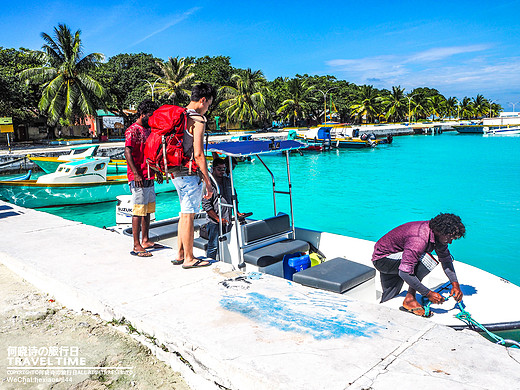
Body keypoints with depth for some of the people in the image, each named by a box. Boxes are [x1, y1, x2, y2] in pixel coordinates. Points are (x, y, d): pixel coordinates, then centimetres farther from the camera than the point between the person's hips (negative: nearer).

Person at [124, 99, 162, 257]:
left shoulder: (147, 130, 19)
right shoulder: (132, 130, -9)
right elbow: (128, 153, -17)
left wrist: (157, 172, 22)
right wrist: (136, 174, -24)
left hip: (149, 178, 9)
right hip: (138, 178, -9)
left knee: (148, 210, 13)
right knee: (139, 211, -7)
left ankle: (145, 241, 23)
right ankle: (136, 246, -2)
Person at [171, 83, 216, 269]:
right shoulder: (198, 119, -14)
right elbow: (198, 154, -20)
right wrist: (208, 181, -15)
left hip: (177, 172, 9)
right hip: (190, 174, -9)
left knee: (185, 214, 17)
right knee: (188, 216, -1)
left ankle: (180, 255, 25)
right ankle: (189, 259, 10)